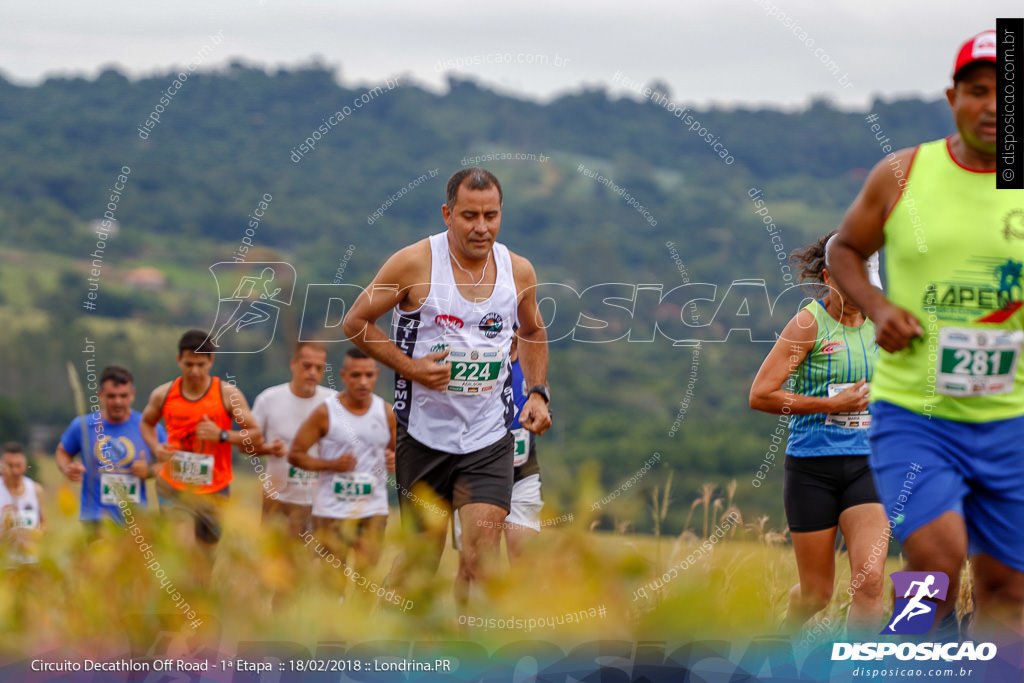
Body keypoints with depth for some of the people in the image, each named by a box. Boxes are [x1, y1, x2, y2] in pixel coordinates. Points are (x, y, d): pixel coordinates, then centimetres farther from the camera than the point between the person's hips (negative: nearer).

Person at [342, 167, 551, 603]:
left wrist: (537, 393, 7)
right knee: (422, 557, 8)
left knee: (481, 558, -14)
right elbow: (356, 322, -1)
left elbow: (533, 332, 22)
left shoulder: (518, 271, 2)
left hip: (490, 440, 2)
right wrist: (409, 367, -13)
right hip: (425, 434, -2)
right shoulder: (414, 264, -10)